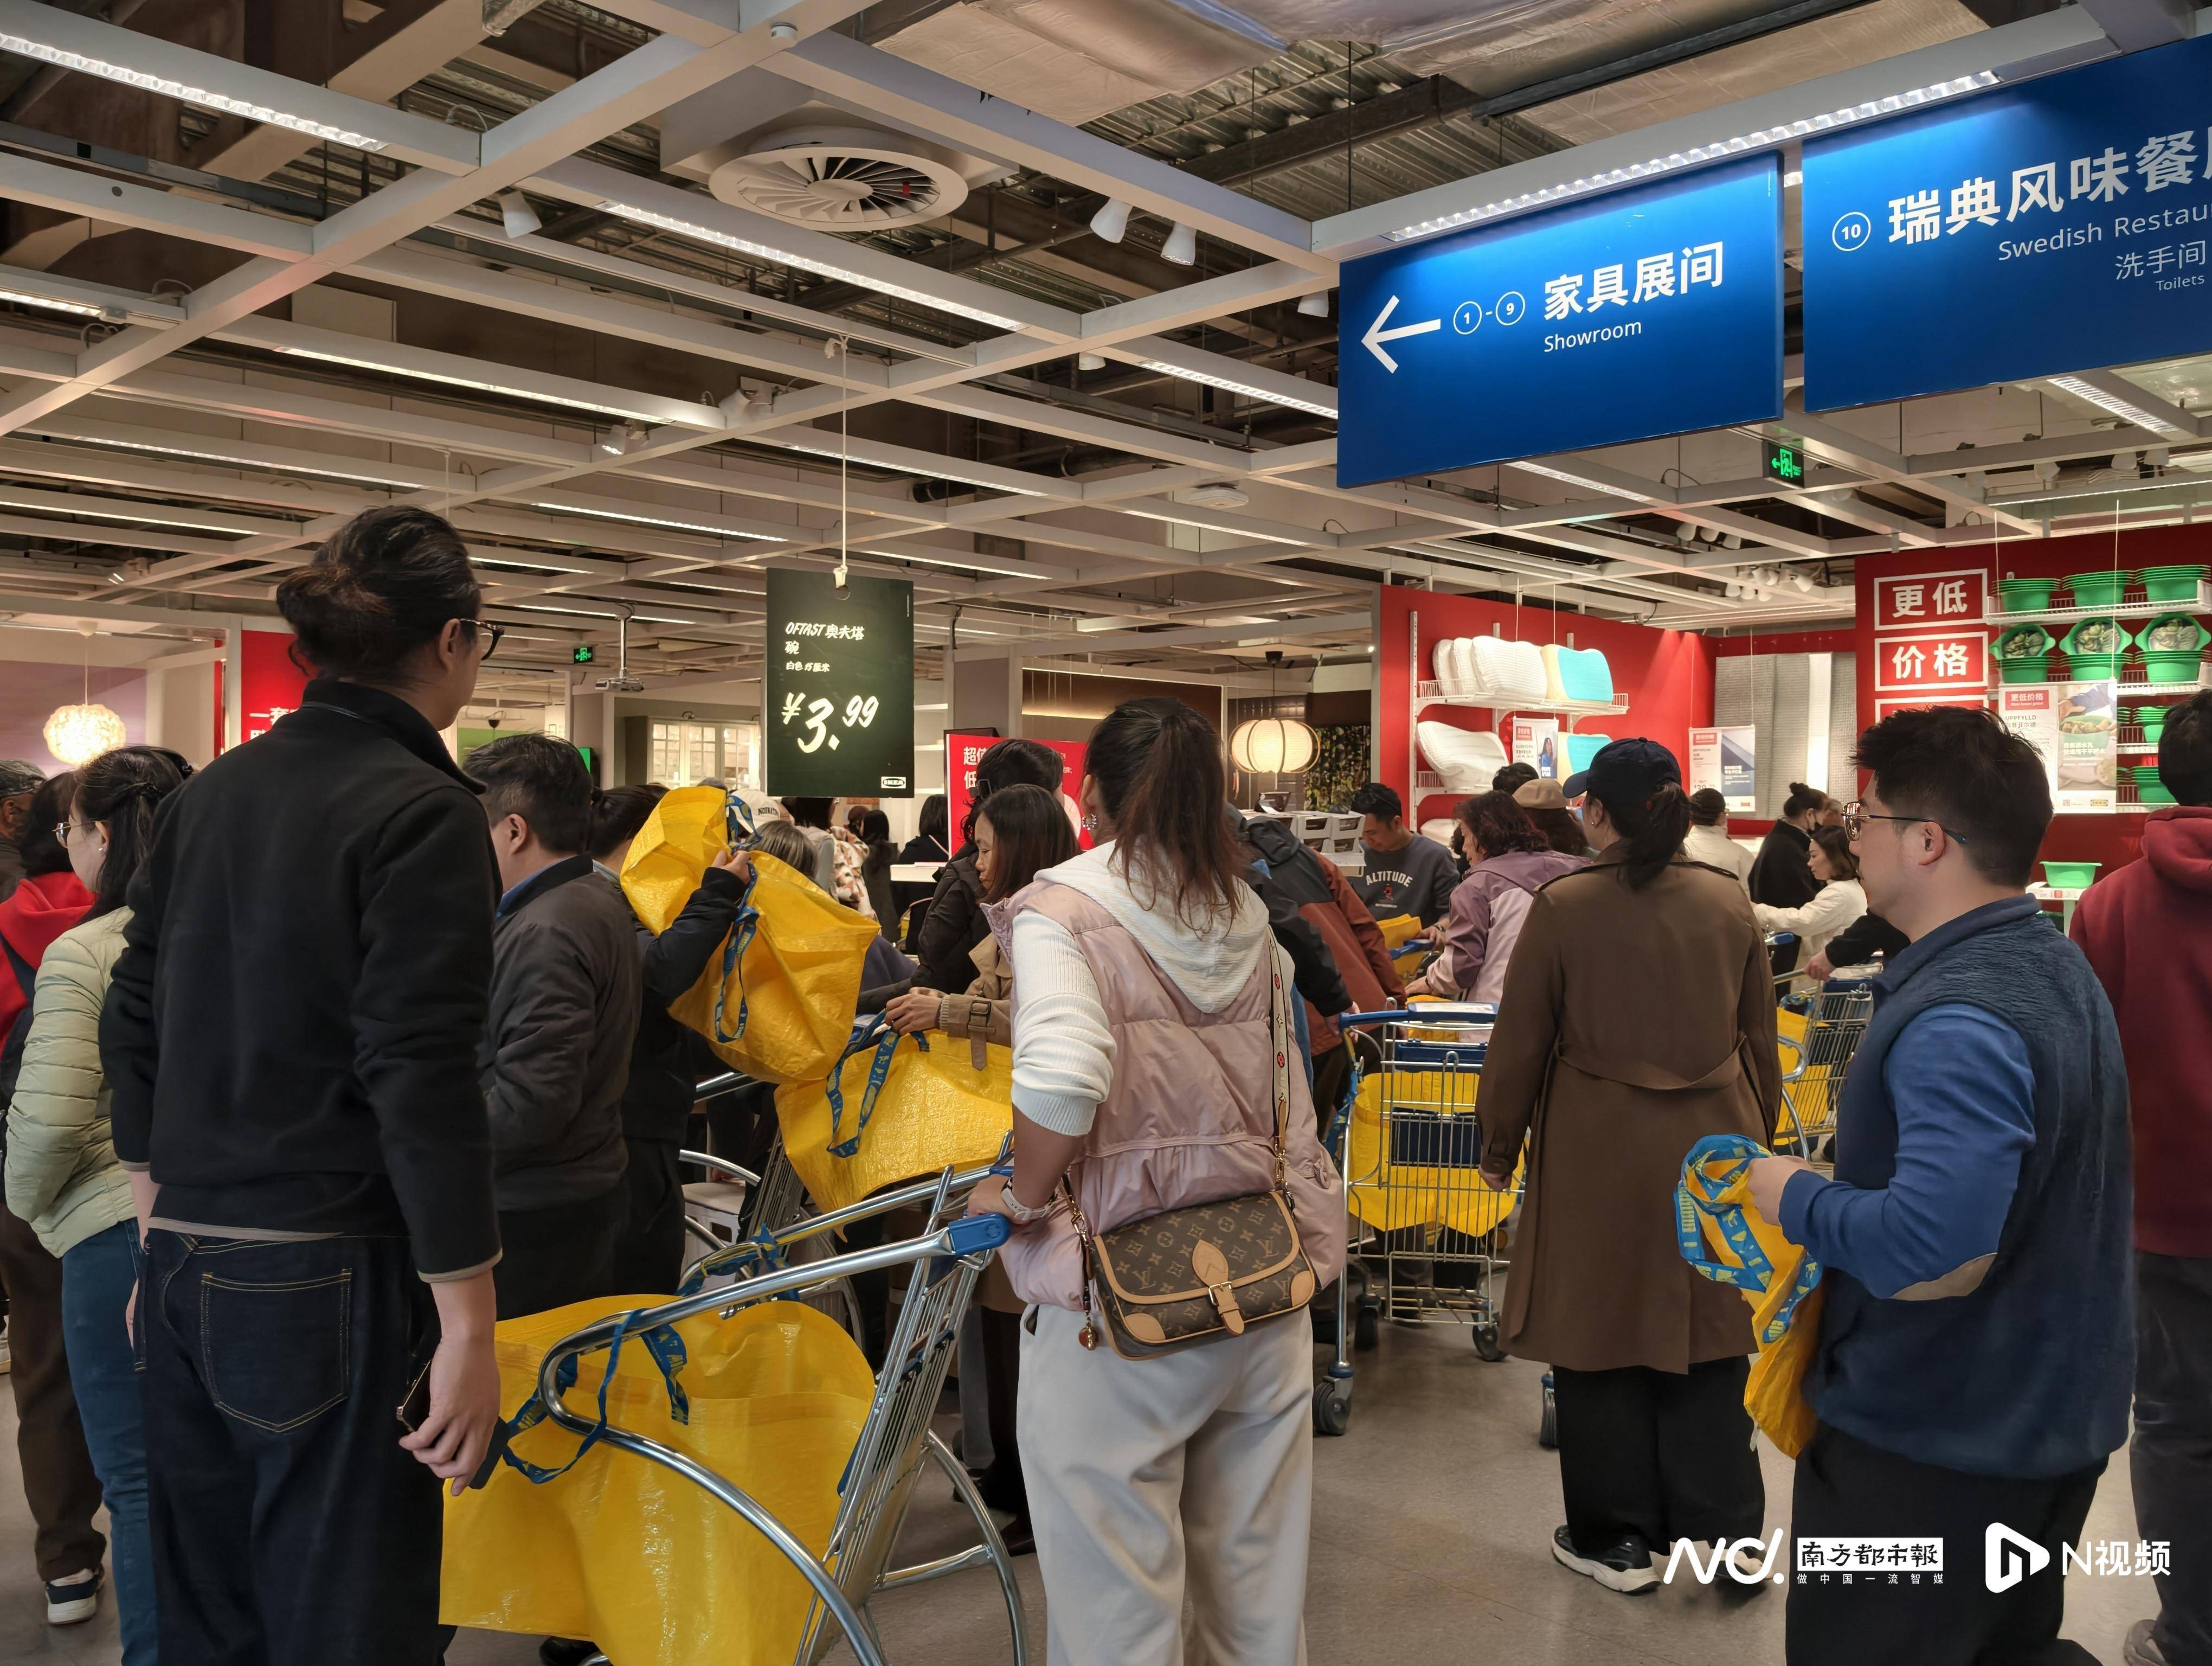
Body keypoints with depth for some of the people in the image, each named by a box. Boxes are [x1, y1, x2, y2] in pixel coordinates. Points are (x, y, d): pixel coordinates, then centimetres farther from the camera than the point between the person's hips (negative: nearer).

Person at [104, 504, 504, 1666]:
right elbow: (423, 1079, -20)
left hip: (189, 1273, 8)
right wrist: (468, 1324, -15)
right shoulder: (424, 815, -15)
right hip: (330, 1284, -7)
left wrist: (165, 1236, 21)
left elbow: (134, 1024, 13)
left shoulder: (209, 793, 8)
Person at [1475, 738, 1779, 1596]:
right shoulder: (1727, 901, 2)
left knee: (1601, 1339, 9)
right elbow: (1758, 1037, 10)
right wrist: (1758, 1132, 24)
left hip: (1598, 1154, -3)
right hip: (1712, 1141, 4)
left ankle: (1616, 1540, 21)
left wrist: (1500, 1147, 7)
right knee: (1707, 1342, 13)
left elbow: (1521, 1043, -5)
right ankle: (1723, 1533, 21)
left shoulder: (1561, 906, -10)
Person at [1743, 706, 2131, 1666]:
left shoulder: (1957, 1021, -28)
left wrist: (1797, 1200, -21)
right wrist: (1867, 1148, 8)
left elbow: (1937, 1252, -37)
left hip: (1932, 1444, -9)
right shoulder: (2056, 966, 5)